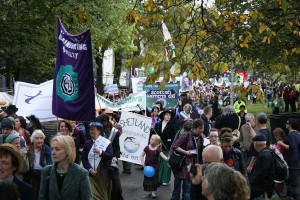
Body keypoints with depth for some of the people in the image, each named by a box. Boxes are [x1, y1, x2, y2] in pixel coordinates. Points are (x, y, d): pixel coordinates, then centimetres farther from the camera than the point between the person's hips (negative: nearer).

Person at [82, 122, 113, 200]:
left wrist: (100, 152, -24)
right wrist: (90, 169, -9)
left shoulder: (107, 143, -2)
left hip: (103, 174, -1)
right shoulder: (87, 143, 6)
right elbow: (84, 159, 4)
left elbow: (110, 156, -11)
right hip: (91, 174, 2)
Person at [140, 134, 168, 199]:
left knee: (154, 178, 2)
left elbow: (162, 155, -25)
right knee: (148, 178, 7)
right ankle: (149, 190, 23)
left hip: (155, 166, -2)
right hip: (147, 166, 2)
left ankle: (153, 191, 15)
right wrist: (142, 162, -9)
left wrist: (167, 158, -45)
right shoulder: (147, 148, -5)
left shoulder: (158, 149, -11)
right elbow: (142, 155, 3)